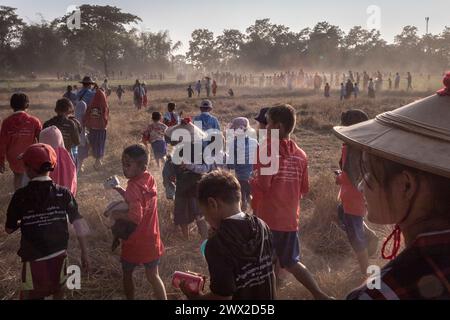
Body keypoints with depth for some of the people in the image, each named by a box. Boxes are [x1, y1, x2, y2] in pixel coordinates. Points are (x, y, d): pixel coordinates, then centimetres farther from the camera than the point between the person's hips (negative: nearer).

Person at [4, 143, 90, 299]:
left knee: (29, 295, 18)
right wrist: (84, 253, 1)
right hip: (59, 254, 2)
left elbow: (9, 229, -1)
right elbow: (79, 225, -8)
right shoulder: (64, 193, -8)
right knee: (58, 292, 25)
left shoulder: (21, 196, -12)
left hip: (33, 258, -2)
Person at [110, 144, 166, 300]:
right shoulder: (149, 179, -3)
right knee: (153, 276, 17)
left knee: (127, 275, 19)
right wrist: (123, 192, 2)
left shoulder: (133, 187, -25)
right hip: (151, 240, 6)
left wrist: (118, 215, -19)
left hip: (135, 242, -6)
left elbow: (135, 217, -34)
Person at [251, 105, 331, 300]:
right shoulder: (300, 154, 4)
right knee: (290, 262, 20)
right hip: (290, 218, 6)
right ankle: (319, 294, 16)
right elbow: (304, 190, 10)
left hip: (268, 218, -5)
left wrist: (251, 181, -1)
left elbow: (262, 185, -20)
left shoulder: (268, 149, -13)